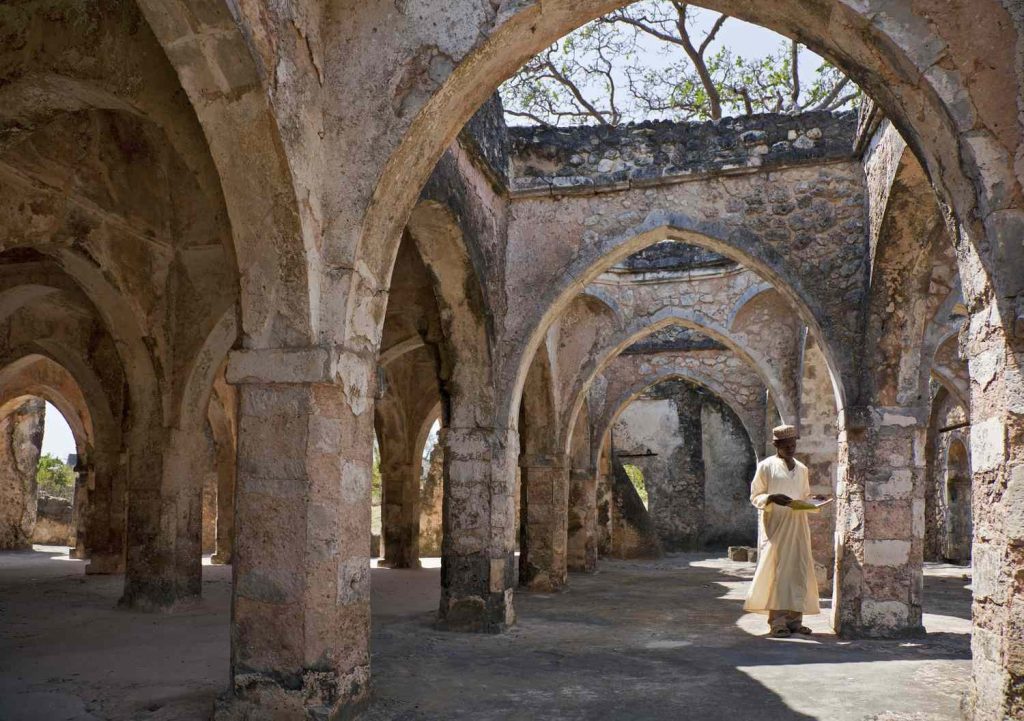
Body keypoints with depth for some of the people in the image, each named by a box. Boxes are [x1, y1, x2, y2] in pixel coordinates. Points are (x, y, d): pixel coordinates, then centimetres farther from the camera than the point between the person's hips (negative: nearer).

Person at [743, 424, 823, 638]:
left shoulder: (801, 469, 16)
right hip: (776, 526, -5)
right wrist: (772, 498, -19)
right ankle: (777, 622, -5)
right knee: (777, 570, -7)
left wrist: (813, 500, 2)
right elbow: (755, 496, -1)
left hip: (798, 526, 5)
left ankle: (795, 619, 10)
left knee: (799, 570, 3)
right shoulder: (766, 466, 0)